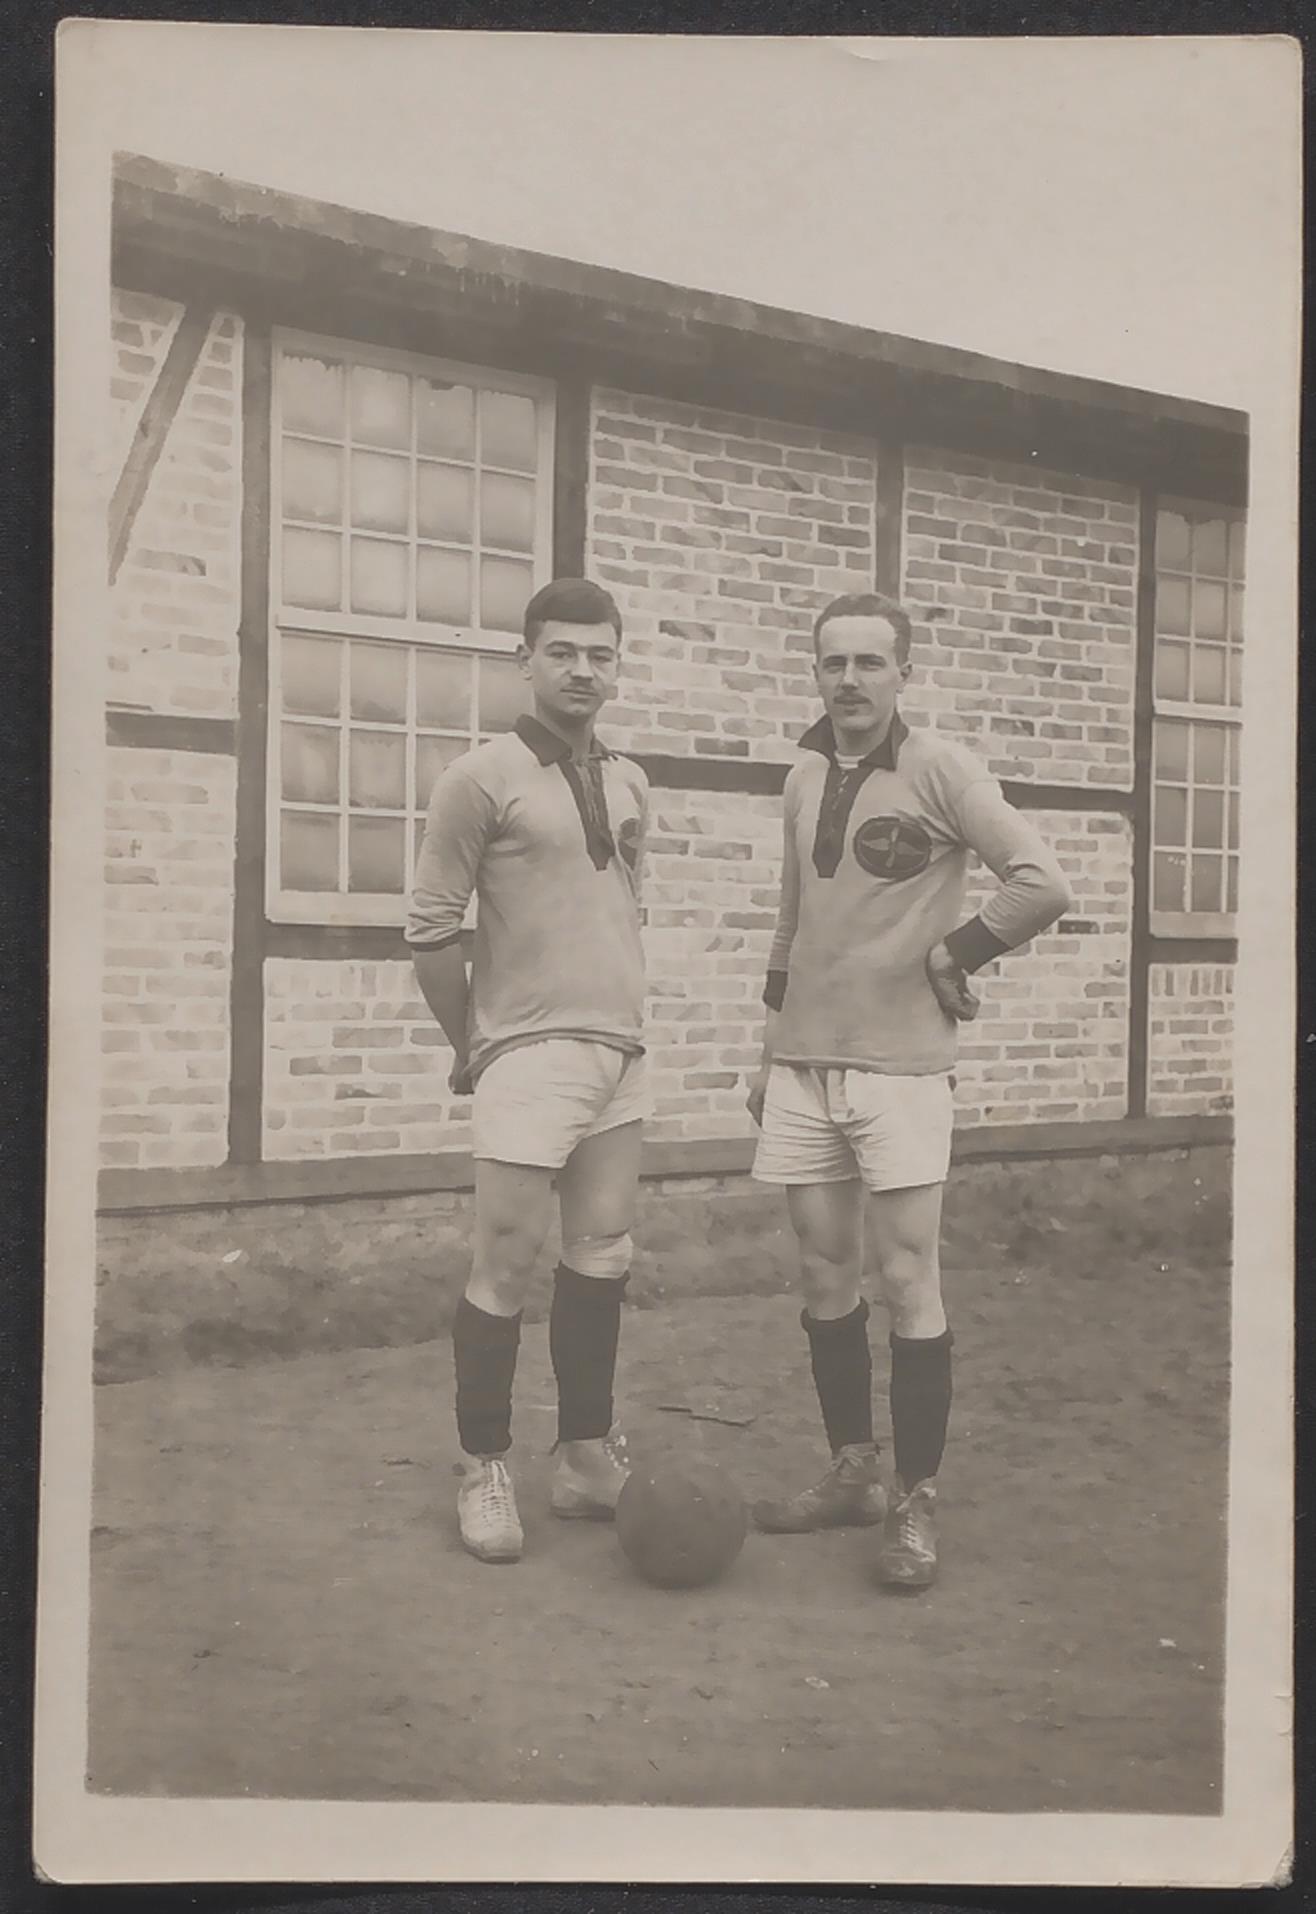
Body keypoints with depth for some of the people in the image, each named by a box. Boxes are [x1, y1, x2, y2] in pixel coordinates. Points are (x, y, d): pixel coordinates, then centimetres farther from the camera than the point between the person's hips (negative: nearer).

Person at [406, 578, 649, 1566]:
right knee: (508, 1269, -2)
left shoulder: (629, 784, 11)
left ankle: (587, 1459, 24)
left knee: (601, 1263, 11)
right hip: (532, 1055, -6)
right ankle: (486, 1470, 14)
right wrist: (471, 1044, 2)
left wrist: (625, 1019, 15)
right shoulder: (483, 777, -7)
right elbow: (430, 929, -5)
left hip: (622, 1052, 6)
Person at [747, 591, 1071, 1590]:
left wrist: (949, 956, -7)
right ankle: (853, 1476, 23)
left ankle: (916, 1504, 9)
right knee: (826, 1277, 9)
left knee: (908, 1281, -2)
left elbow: (1043, 882, -14)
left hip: (900, 1067, -5)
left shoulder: (937, 768, -7)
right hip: (804, 1066, 6)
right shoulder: (804, 778, 11)